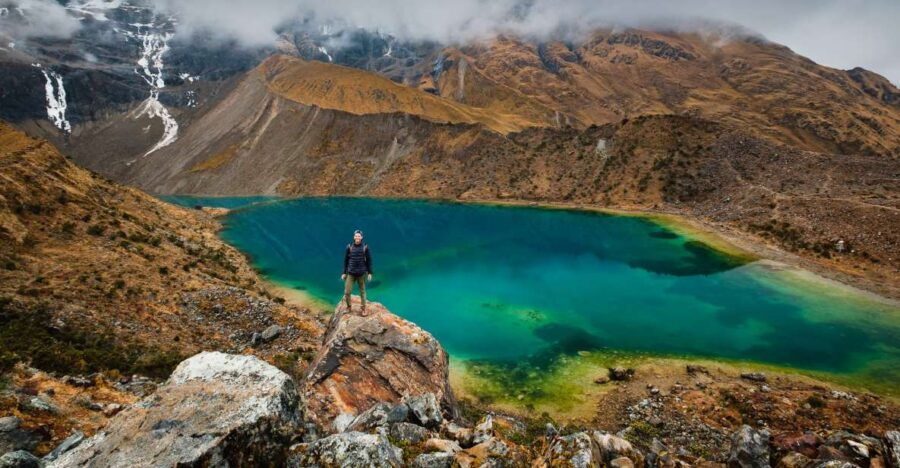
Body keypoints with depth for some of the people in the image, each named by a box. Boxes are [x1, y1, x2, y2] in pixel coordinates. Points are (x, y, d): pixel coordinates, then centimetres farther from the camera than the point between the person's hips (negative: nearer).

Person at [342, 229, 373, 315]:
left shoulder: (365, 247, -3)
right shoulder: (349, 247, -2)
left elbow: (369, 260, 2)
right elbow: (346, 260, 5)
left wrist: (369, 273, 1)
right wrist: (344, 272, 6)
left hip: (361, 273, 0)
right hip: (351, 273, 1)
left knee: (362, 291, 9)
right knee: (347, 292, -2)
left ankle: (363, 309, 22)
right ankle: (349, 307, 22)